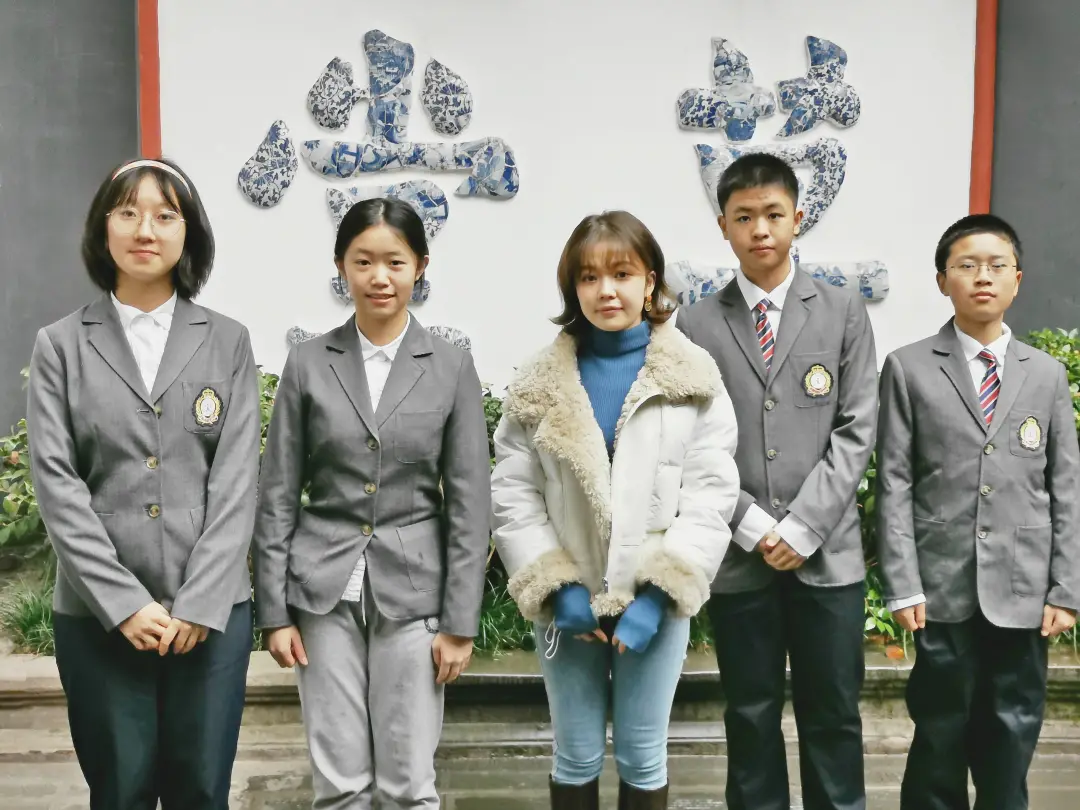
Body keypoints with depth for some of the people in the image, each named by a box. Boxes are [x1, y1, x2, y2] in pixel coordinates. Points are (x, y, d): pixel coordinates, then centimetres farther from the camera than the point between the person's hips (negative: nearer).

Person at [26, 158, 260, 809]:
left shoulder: (228, 342, 6)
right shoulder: (61, 344, 4)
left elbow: (237, 480, -1)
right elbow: (57, 483, -3)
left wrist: (200, 604, -9)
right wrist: (124, 603, -11)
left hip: (212, 609, 1)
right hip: (98, 614, 0)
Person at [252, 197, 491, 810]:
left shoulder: (452, 368, 0)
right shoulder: (309, 363, 2)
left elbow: (469, 504, -2)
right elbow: (278, 495, 3)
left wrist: (460, 621, -5)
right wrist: (274, 610, -1)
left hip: (412, 591, -1)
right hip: (324, 591, 1)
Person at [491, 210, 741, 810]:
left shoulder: (696, 379, -3)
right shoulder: (539, 383, -1)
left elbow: (711, 495, -7)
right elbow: (512, 495, -1)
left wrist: (658, 592, -14)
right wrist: (555, 588, -11)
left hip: (655, 601, -1)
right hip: (569, 602, 1)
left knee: (643, 758, 13)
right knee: (577, 758, 13)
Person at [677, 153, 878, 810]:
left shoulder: (844, 311, 5)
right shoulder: (697, 324, 4)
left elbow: (856, 430, -1)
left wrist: (803, 526, -10)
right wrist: (752, 526, -10)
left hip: (827, 552, 0)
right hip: (737, 555, 0)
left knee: (834, 714, 9)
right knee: (751, 716, 11)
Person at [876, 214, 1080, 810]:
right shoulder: (909, 369, 2)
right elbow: (894, 483, -3)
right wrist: (903, 584, -9)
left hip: (1023, 589, 2)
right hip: (943, 586, -2)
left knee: (1013, 732, 10)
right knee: (941, 731, 7)